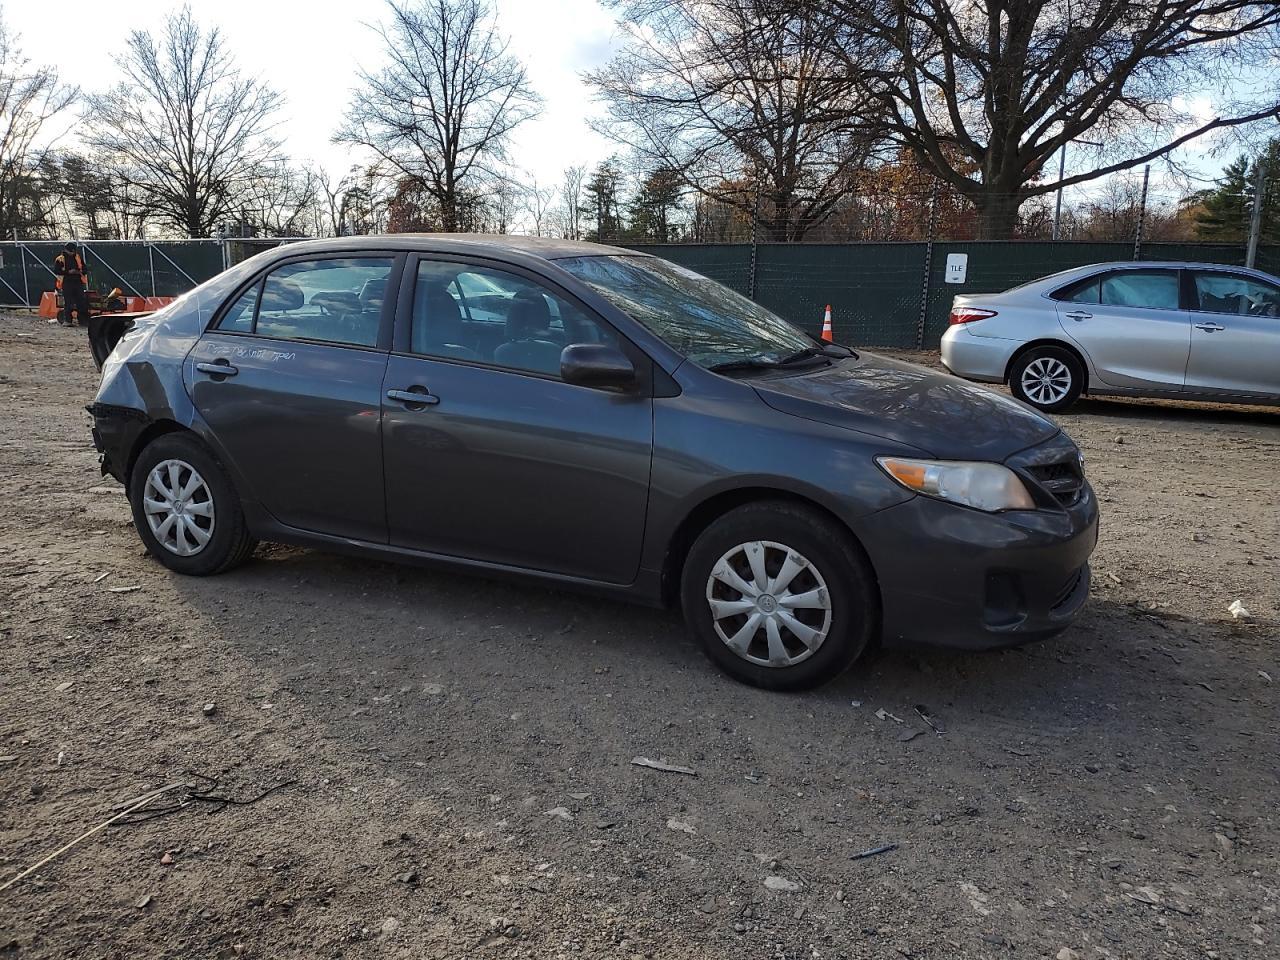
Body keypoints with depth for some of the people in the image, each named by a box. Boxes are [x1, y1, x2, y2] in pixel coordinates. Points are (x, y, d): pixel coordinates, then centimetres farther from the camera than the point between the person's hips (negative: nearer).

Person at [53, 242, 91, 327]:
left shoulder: (79, 258, 15)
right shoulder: (60, 259, 3)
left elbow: (85, 269, 16)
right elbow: (56, 271, -5)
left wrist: (79, 272, -5)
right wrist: (68, 272, -16)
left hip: (78, 282, 3)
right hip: (66, 283, -3)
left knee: (81, 302, 0)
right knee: (68, 302, -5)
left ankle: (84, 319, 3)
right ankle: (67, 320, -3)